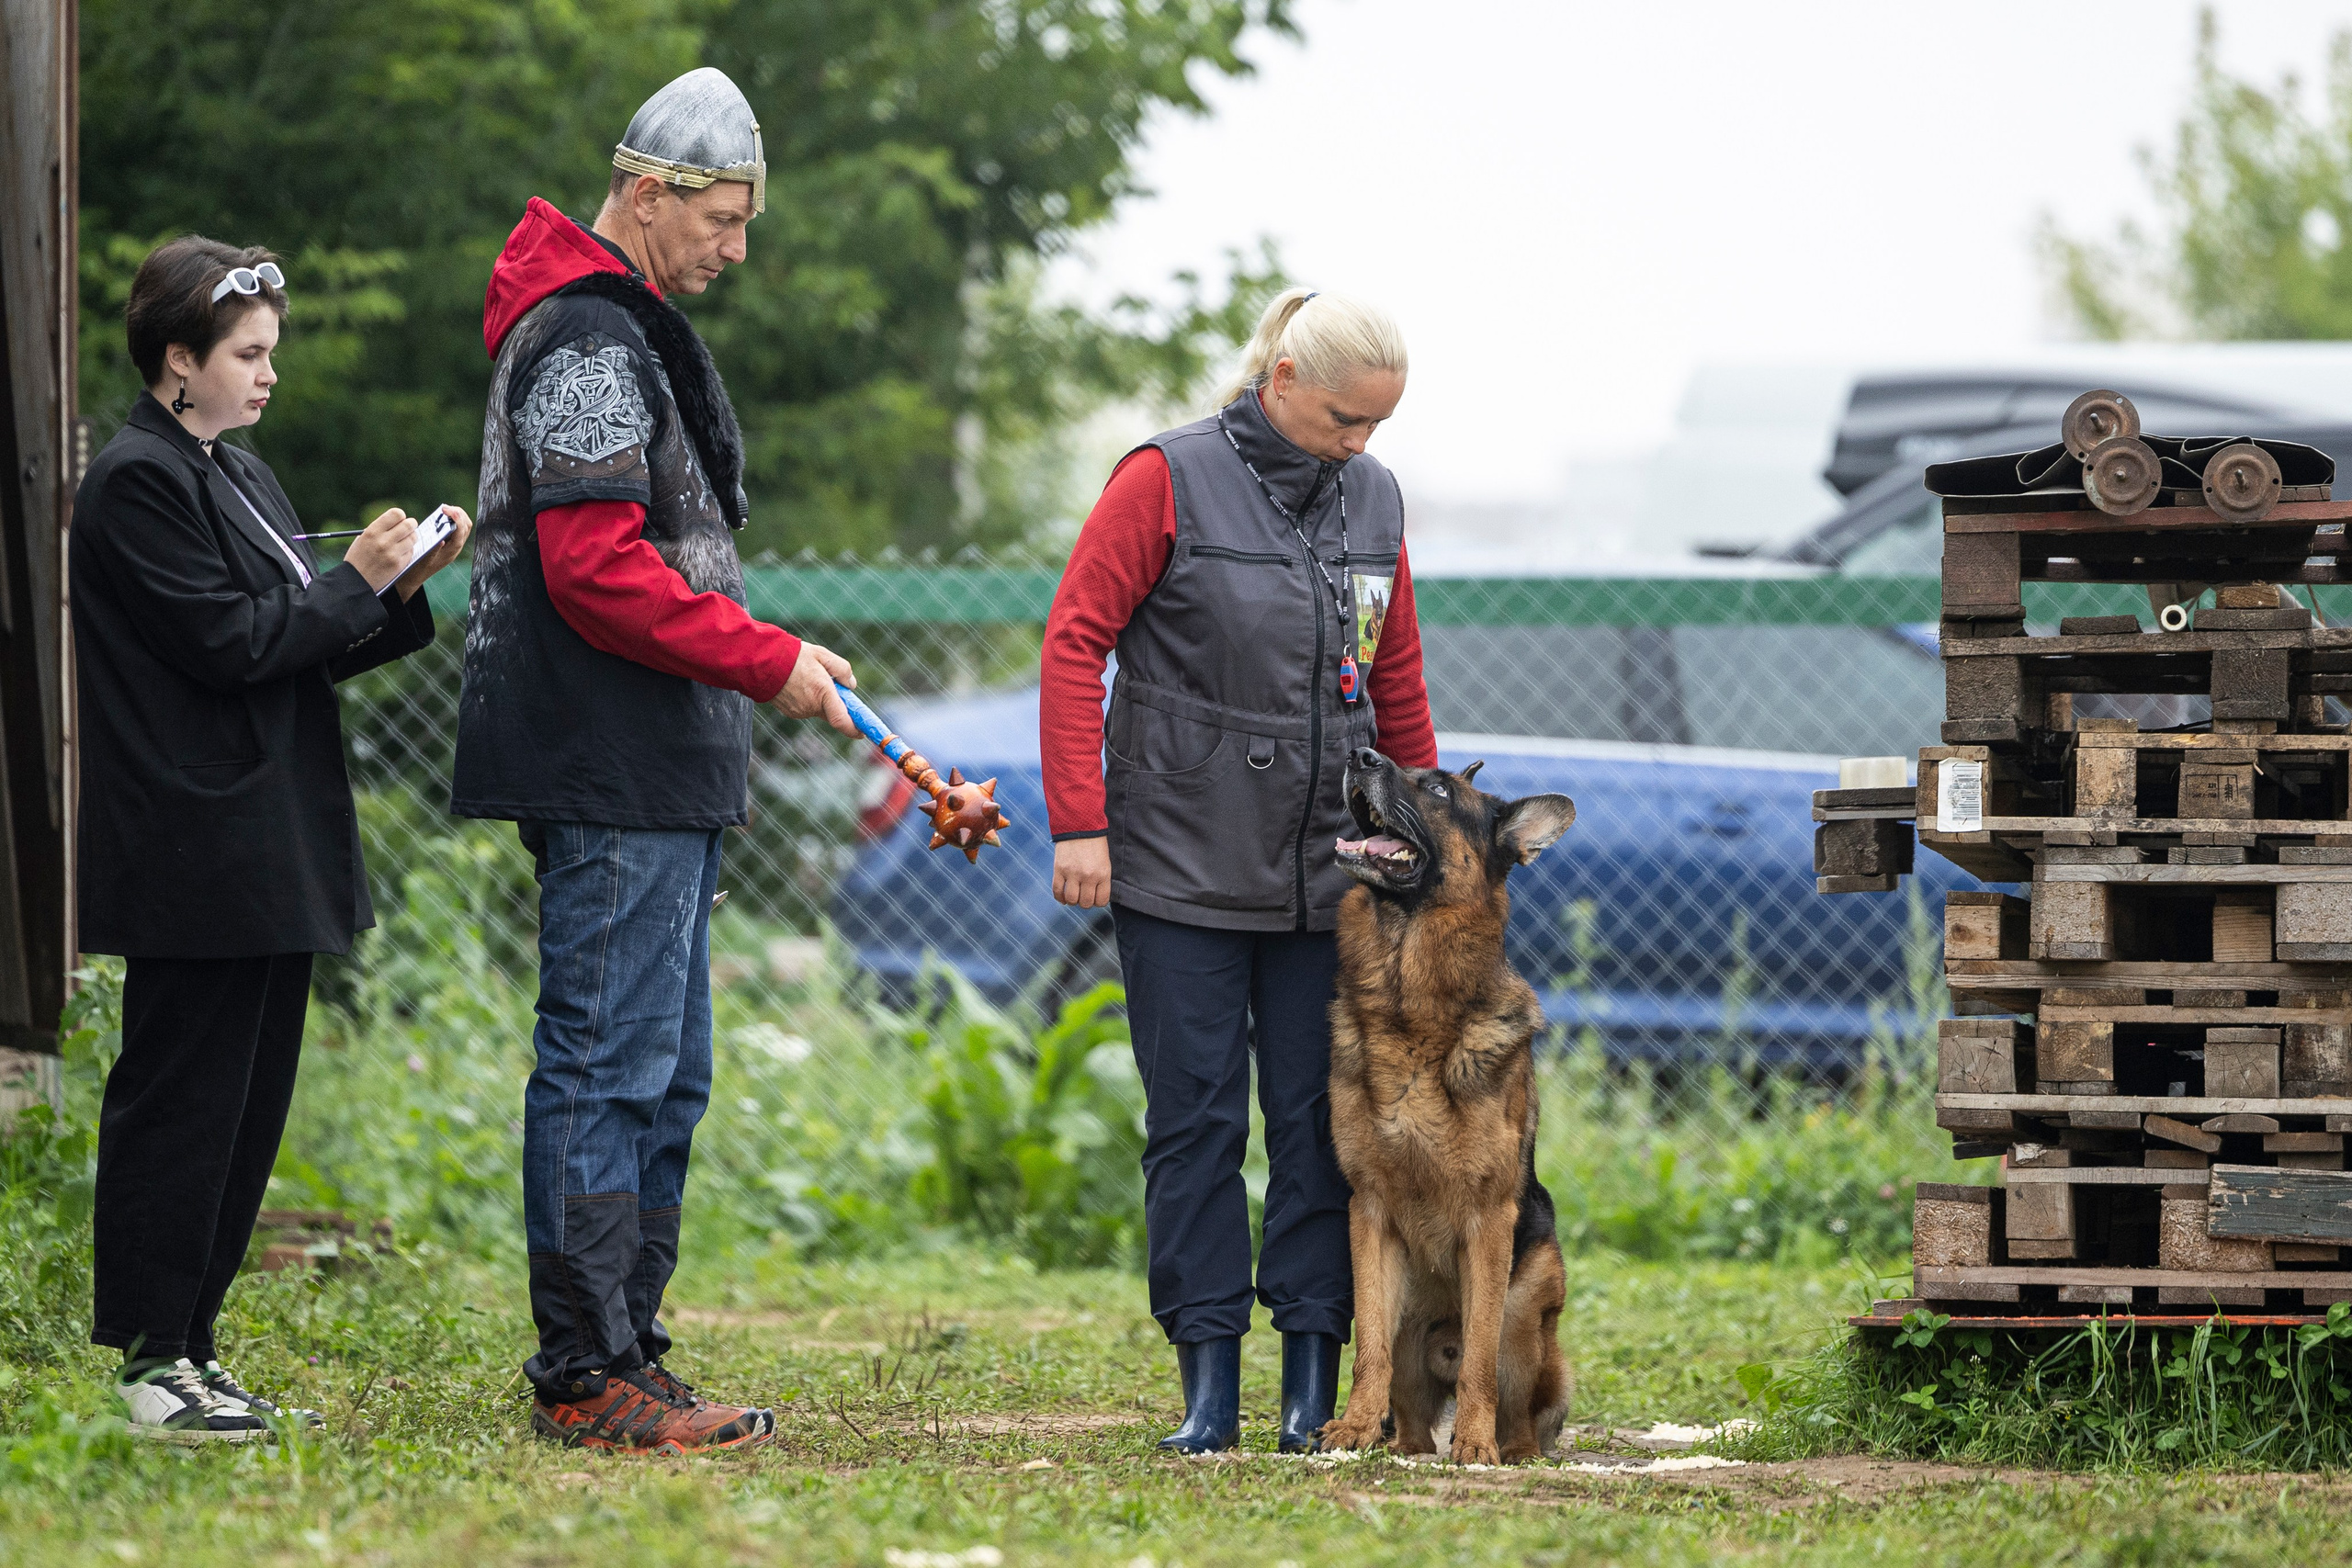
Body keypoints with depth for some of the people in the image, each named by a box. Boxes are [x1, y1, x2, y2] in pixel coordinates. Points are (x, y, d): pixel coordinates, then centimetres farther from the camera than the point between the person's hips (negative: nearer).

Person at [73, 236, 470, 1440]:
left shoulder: (240, 479, 18)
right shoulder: (137, 483, -11)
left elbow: (305, 650, 19)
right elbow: (228, 642, -17)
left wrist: (402, 587, 5)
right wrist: (357, 581, -10)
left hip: (271, 863, 10)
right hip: (194, 867, -10)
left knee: (247, 1103, 10)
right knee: (179, 1101, -6)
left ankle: (185, 1345, 15)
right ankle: (149, 1362, -3)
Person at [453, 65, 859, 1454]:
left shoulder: (630, 333, 21)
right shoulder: (587, 340, -13)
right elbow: (596, 568, -21)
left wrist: (750, 671, 15)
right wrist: (767, 661, -16)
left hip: (660, 776, 11)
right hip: (611, 777, -11)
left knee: (663, 1074, 13)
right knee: (609, 1064, -9)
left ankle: (624, 1357, 17)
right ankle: (587, 1377, -7)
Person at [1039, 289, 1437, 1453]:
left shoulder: (1372, 501, 9)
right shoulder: (1170, 480, -6)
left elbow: (1397, 682, 17)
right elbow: (1074, 642, -7)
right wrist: (1078, 823, -13)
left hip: (1327, 870, 4)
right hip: (1185, 864, -4)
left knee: (1319, 1116, 2)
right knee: (1195, 1115, -1)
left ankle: (1314, 1382, 6)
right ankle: (1209, 1379, 2)